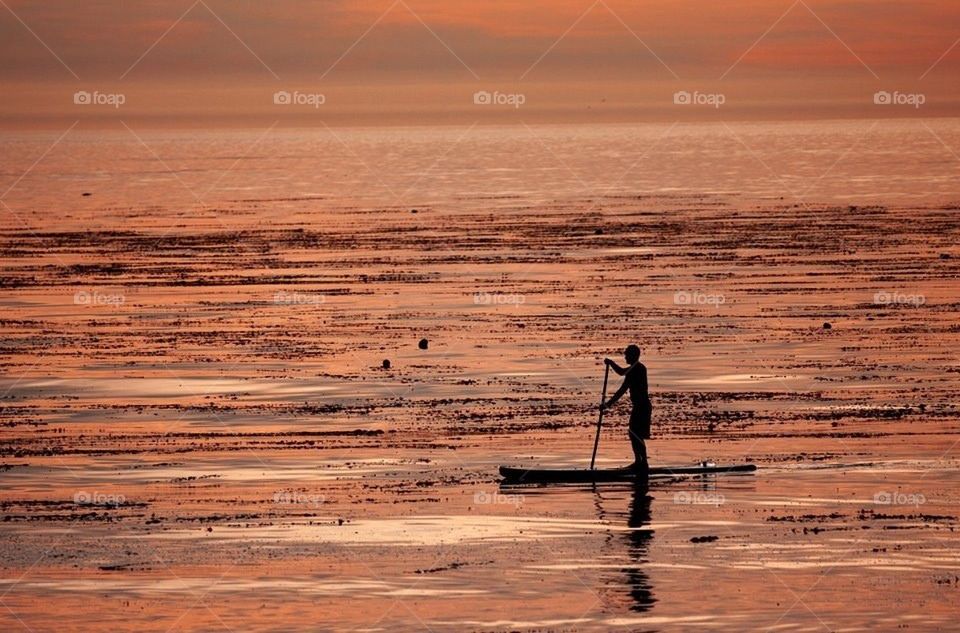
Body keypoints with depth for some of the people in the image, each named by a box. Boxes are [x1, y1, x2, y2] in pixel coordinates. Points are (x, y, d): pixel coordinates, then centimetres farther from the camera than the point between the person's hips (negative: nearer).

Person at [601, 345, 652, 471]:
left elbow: (622, 390, -22)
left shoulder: (634, 370, -18)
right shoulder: (639, 368, 13)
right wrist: (611, 363, 15)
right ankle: (639, 461, 25)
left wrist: (609, 403, -20)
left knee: (636, 435, -7)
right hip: (642, 405, 10)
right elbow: (621, 372, 30)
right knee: (635, 434, 17)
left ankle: (643, 462, -5)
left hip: (640, 407, -10)